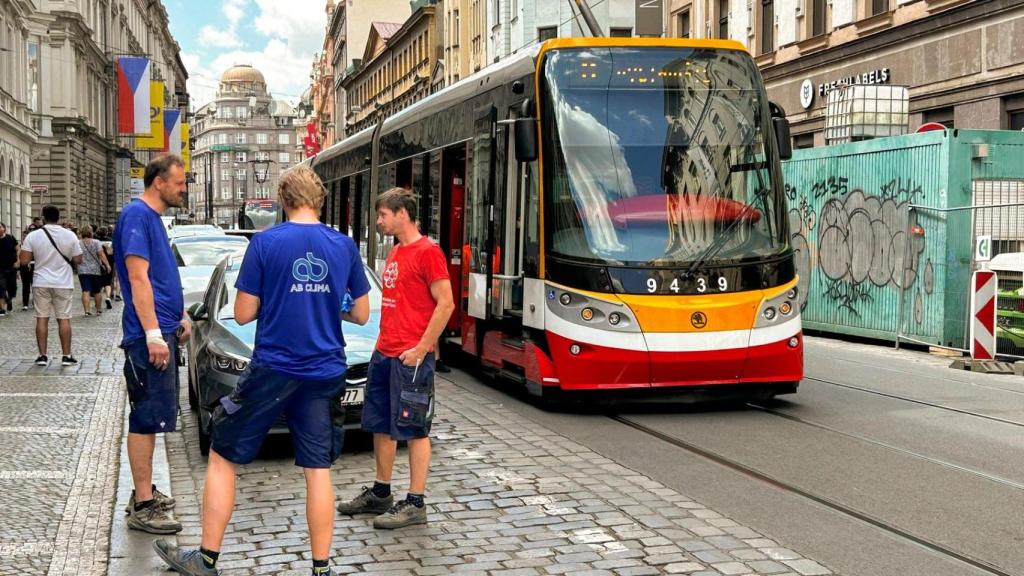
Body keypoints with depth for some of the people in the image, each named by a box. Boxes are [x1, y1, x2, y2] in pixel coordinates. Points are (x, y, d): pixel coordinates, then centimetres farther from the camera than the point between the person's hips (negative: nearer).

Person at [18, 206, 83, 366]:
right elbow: (78, 260, -2)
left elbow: (23, 261, -6)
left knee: (42, 318, 7)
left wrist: (23, 247, 13)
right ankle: (66, 356, 5)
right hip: (63, 283, 0)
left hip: (41, 283, 0)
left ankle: (42, 356, 6)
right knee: (64, 319, 4)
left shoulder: (33, 236, -6)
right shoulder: (70, 235, -6)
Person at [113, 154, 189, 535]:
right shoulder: (136, 215, -13)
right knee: (147, 419, -6)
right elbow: (138, 278, -19)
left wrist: (180, 316, 21)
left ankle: (145, 492, 23)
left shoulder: (153, 217, 16)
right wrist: (153, 334, -22)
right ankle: (142, 507, -2)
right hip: (149, 336, -10)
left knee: (151, 419, 15)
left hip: (163, 332, 10)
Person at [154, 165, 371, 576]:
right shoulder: (345, 245, 1)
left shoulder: (265, 242, -8)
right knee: (318, 470, 9)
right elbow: (361, 315, 7)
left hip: (273, 370, -3)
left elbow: (243, 314, -6)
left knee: (222, 457, 11)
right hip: (325, 373, 3)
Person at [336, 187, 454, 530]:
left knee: (414, 430, -3)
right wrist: (383, 342, 15)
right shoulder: (394, 254, 16)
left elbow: (445, 304, -17)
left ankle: (415, 505, 3)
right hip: (384, 354, 9)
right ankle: (381, 494, 28)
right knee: (381, 425, 16)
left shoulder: (427, 252, -12)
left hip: (411, 357, -9)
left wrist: (420, 349, -18)